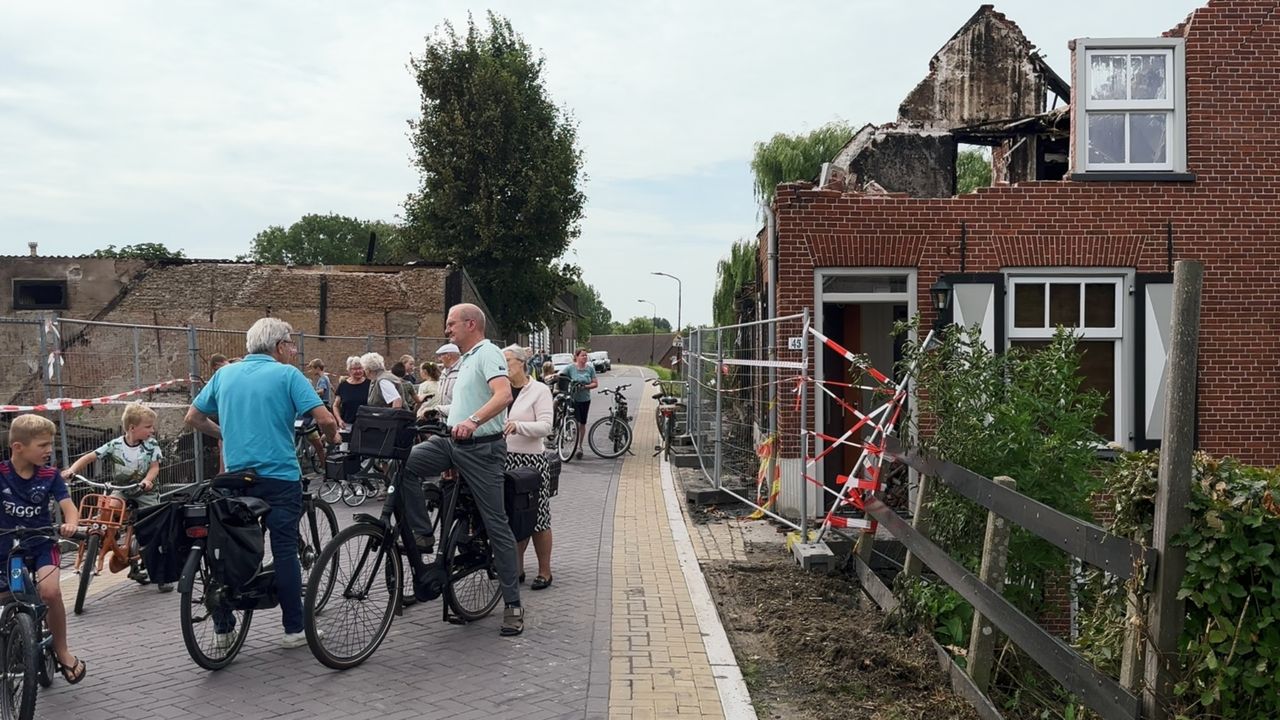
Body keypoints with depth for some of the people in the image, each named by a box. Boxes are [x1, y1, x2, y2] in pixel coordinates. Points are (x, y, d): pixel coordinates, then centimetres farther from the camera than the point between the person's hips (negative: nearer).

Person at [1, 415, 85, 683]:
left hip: (42, 544, -1)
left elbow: (70, 508, -11)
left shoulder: (50, 475, -7)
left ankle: (62, 651, -7)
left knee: (50, 591, -25)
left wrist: (70, 525, -34)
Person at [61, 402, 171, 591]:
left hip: (145, 493, -2)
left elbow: (154, 467, -14)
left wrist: (147, 480, -35)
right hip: (121, 491, 2)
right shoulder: (114, 445, -11)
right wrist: (72, 470, -25)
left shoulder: (151, 445, -9)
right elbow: (90, 457, -10)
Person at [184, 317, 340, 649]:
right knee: (285, 551, 1)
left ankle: (223, 626, 18)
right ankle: (294, 629, 6)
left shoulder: (224, 374, 8)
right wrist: (331, 439, 6)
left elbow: (192, 418, 14)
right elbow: (325, 419, -15)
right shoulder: (287, 374, -6)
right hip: (279, 477, -4)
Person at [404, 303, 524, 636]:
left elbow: (503, 395, -30)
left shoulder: (488, 353, -11)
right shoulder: (466, 359, 19)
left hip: (481, 448, -9)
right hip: (452, 442, 9)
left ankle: (513, 604, 1)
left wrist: (472, 421, -43)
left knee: (496, 524, -5)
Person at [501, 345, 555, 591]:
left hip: (531, 461, -5)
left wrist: (518, 426, -26)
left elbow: (545, 426, -11)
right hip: (505, 460, 5)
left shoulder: (539, 390, -3)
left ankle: (544, 571, 10)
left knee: (537, 518, 0)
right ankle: (516, 568, 21)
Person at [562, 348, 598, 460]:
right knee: (577, 423, -13)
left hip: (585, 399, 3)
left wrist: (586, 386, -17)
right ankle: (577, 446, -10)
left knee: (583, 423, 12)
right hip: (573, 399, -3)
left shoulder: (590, 368, 1)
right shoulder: (571, 367, -7)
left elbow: (595, 383, 0)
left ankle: (579, 445, 28)